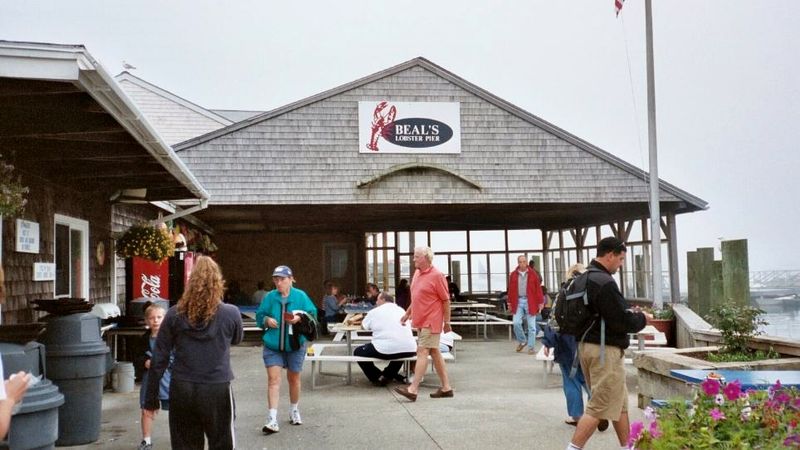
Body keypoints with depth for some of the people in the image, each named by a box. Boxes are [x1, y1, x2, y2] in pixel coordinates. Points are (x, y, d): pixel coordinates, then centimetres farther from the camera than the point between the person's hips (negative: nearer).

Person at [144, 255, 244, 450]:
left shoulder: (175, 315, -2)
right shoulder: (230, 313, -6)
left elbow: (159, 360, 0)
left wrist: (151, 398, 8)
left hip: (182, 390, 2)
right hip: (217, 390, -1)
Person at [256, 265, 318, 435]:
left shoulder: (300, 296, -5)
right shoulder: (269, 297, -2)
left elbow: (313, 314, -2)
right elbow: (259, 316, 6)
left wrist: (300, 318, -21)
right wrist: (266, 320, -15)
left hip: (295, 345, 0)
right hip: (272, 346, 0)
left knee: (294, 379, 15)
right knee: (273, 379, -10)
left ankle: (294, 411, 37)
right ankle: (272, 420, -11)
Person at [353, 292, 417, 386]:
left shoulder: (374, 311, 8)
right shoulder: (401, 310, 17)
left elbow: (363, 325, 25)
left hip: (385, 350, -4)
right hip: (409, 351, 4)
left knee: (358, 352, 19)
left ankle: (378, 378, 13)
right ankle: (388, 375, 32)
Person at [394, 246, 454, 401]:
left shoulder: (436, 275, -14)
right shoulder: (417, 273, 11)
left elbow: (446, 300, -12)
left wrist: (447, 322, -11)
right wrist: (407, 313, 18)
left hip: (431, 321, -9)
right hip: (421, 320, 9)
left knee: (422, 351, -11)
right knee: (434, 352, 11)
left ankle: (413, 389, -13)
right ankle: (446, 388, 18)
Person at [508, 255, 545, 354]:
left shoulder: (533, 274, 0)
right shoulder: (513, 275, 6)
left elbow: (538, 289, 0)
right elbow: (511, 290, 10)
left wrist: (540, 303, -3)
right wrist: (510, 303, 8)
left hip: (530, 302, -1)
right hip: (518, 301, 1)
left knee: (532, 326, 1)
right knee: (516, 323, -9)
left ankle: (531, 347, 9)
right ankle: (522, 341, 17)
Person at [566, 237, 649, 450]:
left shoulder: (585, 277, 11)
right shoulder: (604, 282, -21)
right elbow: (622, 322, -21)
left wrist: (628, 312, 11)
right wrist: (641, 318, -2)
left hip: (588, 344, 10)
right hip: (605, 350, -10)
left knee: (620, 402, 19)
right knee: (599, 407, -5)